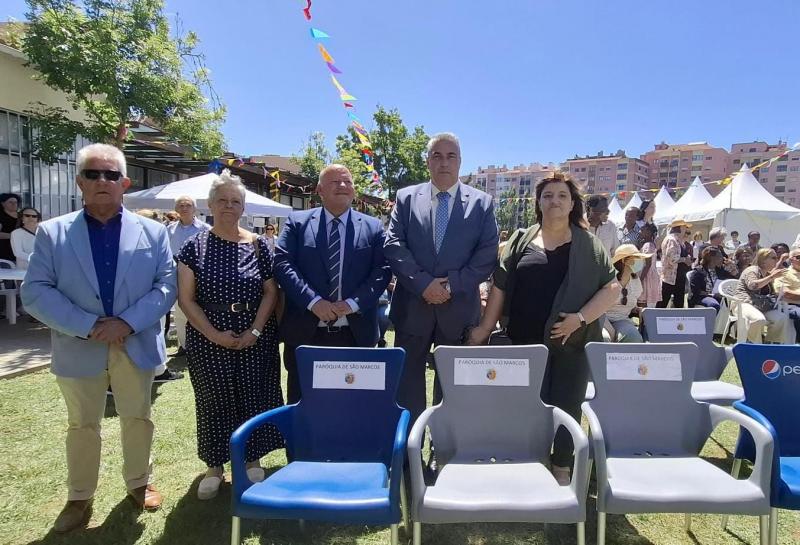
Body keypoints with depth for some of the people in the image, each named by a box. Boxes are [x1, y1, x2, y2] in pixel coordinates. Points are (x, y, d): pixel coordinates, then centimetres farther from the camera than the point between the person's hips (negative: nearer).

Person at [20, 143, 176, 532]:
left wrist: (128, 323, -17)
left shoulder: (153, 232, 1)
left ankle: (138, 483, 36)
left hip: (136, 346, 1)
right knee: (82, 426, 14)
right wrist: (89, 326, -18)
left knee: (138, 418, 15)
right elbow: (35, 293, -7)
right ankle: (79, 498, 33)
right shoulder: (52, 233, -1)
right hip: (79, 349, 0)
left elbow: (166, 286, -4)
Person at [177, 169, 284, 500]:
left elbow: (270, 291, 1)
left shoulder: (257, 245, 0)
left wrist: (256, 330, -11)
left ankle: (252, 459, 29)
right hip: (208, 338, -1)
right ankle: (214, 466, 28)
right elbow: (186, 299, -4)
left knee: (254, 397, 8)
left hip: (255, 337, 1)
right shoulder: (194, 246, -2)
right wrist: (215, 335, -13)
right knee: (213, 400, 10)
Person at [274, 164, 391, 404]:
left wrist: (353, 303, -14)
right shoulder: (297, 222, 5)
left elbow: (383, 269, 0)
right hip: (305, 333, 0)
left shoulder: (373, 227, 7)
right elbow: (282, 263, -5)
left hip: (356, 333, 1)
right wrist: (313, 301, -16)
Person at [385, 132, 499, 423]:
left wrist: (452, 285, -12)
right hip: (412, 305, 1)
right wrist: (423, 284, -14)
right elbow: (393, 246, -3)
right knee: (407, 380, 8)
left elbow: (488, 254, -2)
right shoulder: (406, 198, 7)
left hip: (459, 307, 0)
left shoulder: (481, 202, 5)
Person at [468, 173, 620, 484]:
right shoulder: (521, 240, 7)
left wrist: (581, 317, -13)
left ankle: (561, 469, 26)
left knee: (567, 407, 8)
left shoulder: (589, 245, 4)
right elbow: (500, 287, 6)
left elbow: (613, 288, 1)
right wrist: (484, 329, 1)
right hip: (525, 342, 1)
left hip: (572, 342, 0)